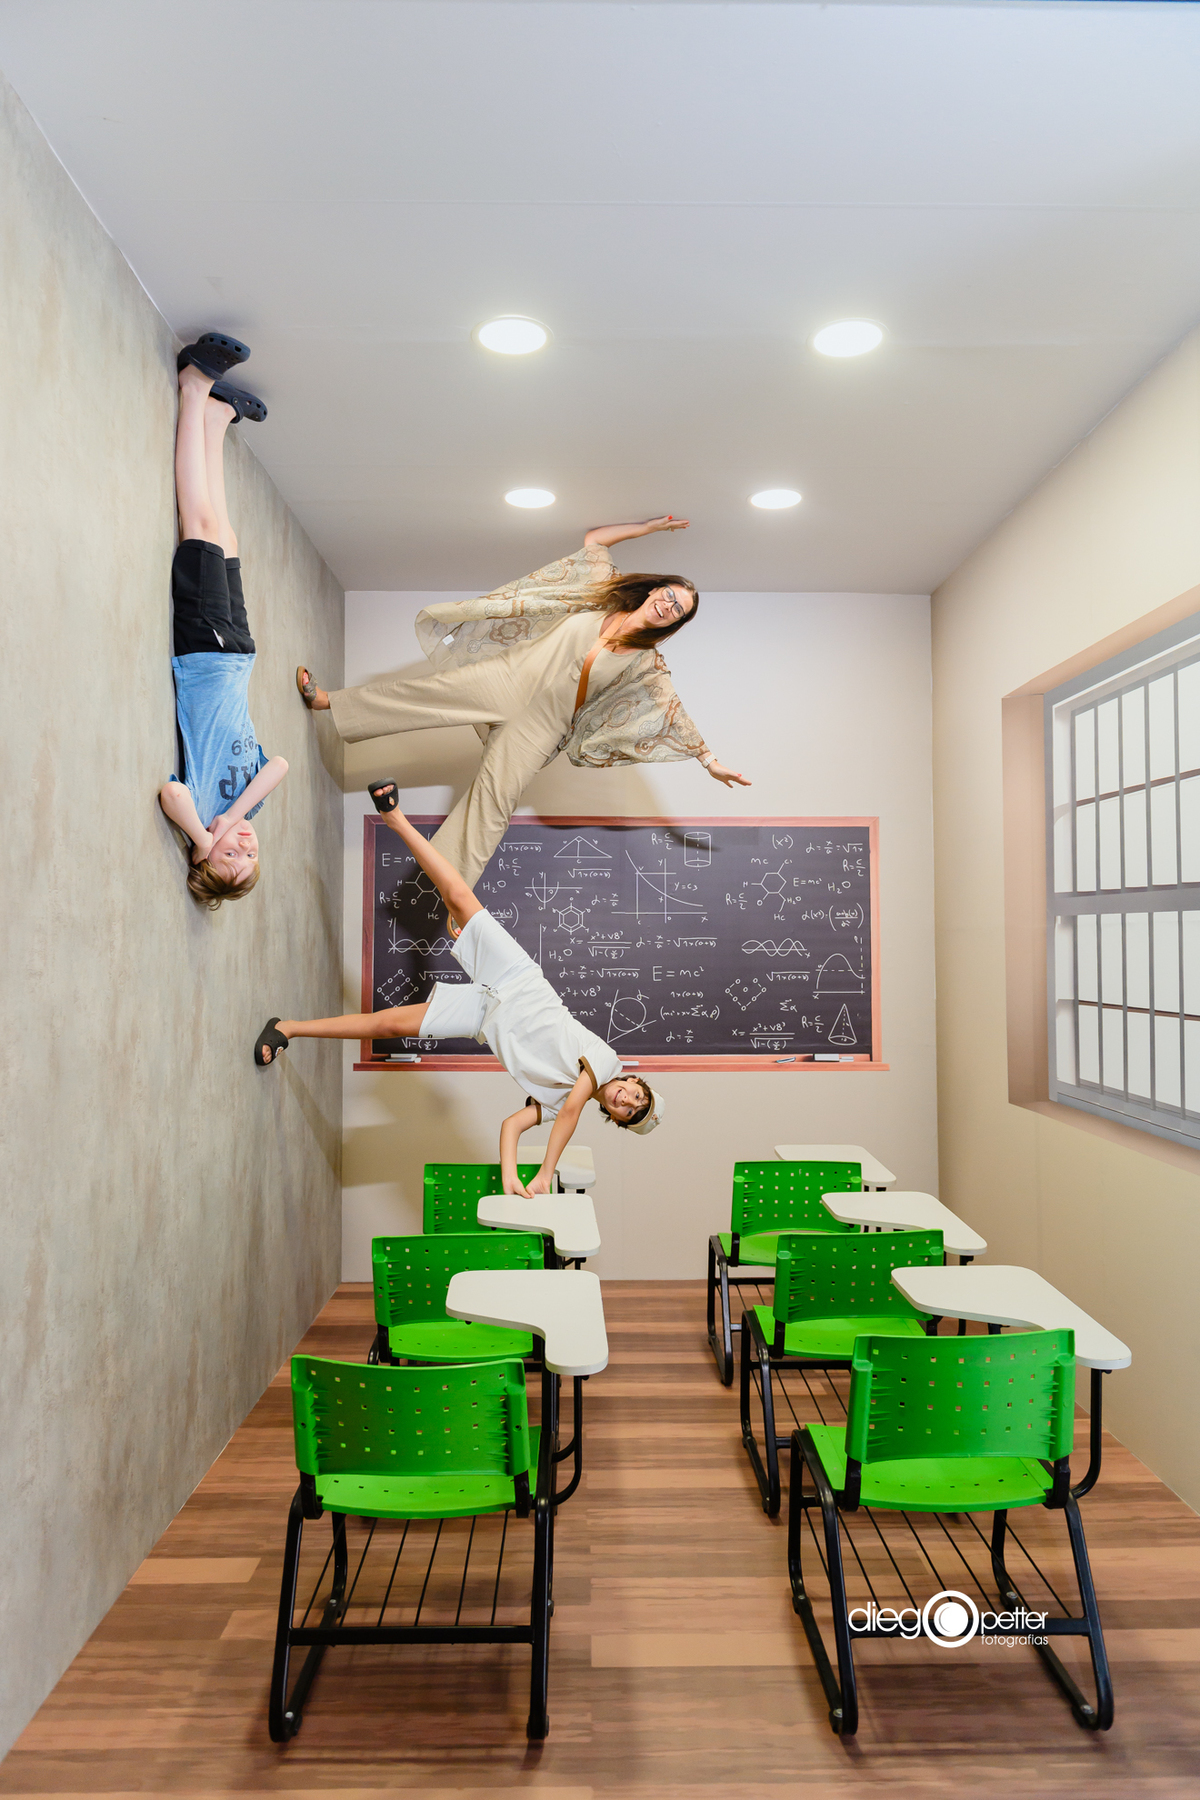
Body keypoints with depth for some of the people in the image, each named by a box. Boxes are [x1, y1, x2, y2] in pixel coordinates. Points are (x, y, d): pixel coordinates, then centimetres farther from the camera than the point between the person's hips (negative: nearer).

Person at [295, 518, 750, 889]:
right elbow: (593, 537, 15)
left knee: (494, 797, -11)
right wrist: (649, 526, 14)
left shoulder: (647, 665, 1)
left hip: (541, 723, -1)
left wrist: (711, 761, -3)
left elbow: (677, 715, 1)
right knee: (431, 692, -9)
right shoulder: (600, 598, 5)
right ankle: (326, 701, 1)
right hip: (508, 676, 1)